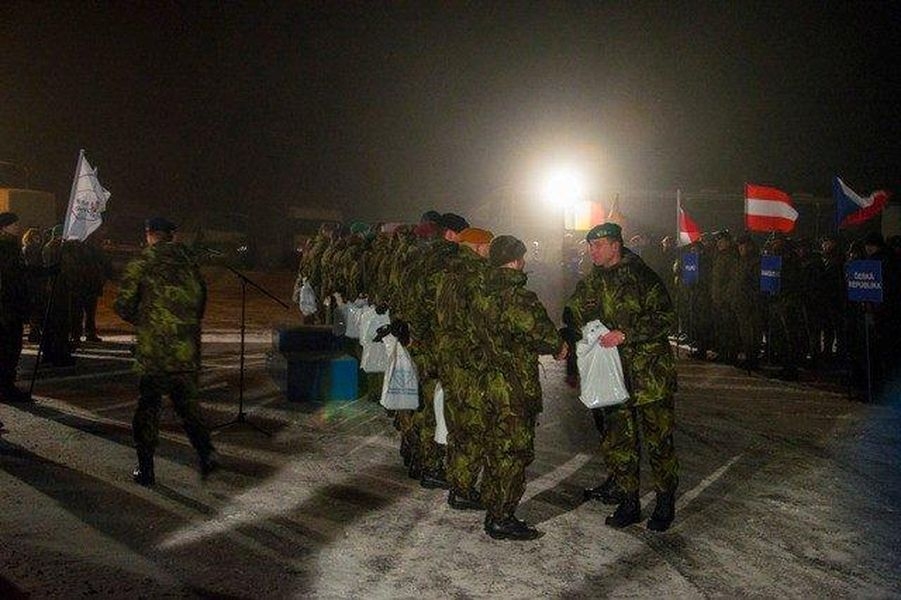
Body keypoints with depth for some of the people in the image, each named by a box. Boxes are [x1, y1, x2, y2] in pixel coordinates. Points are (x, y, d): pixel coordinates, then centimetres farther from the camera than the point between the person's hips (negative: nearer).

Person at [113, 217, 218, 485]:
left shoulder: (141, 264, -4)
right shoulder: (189, 261, 7)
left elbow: (123, 305, -5)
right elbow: (201, 298, 12)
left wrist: (141, 320, 13)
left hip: (153, 348, -3)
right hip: (188, 348, 3)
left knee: (148, 406, 8)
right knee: (187, 402, 16)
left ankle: (145, 469, 14)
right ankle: (205, 451, -2)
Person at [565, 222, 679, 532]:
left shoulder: (641, 276, -8)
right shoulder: (590, 283, 11)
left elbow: (665, 318, -15)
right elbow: (575, 318, 19)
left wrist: (626, 334, -22)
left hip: (650, 374, -5)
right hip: (612, 375, 6)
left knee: (659, 441, 2)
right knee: (616, 443, 8)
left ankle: (666, 503, 18)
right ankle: (629, 503, 23)